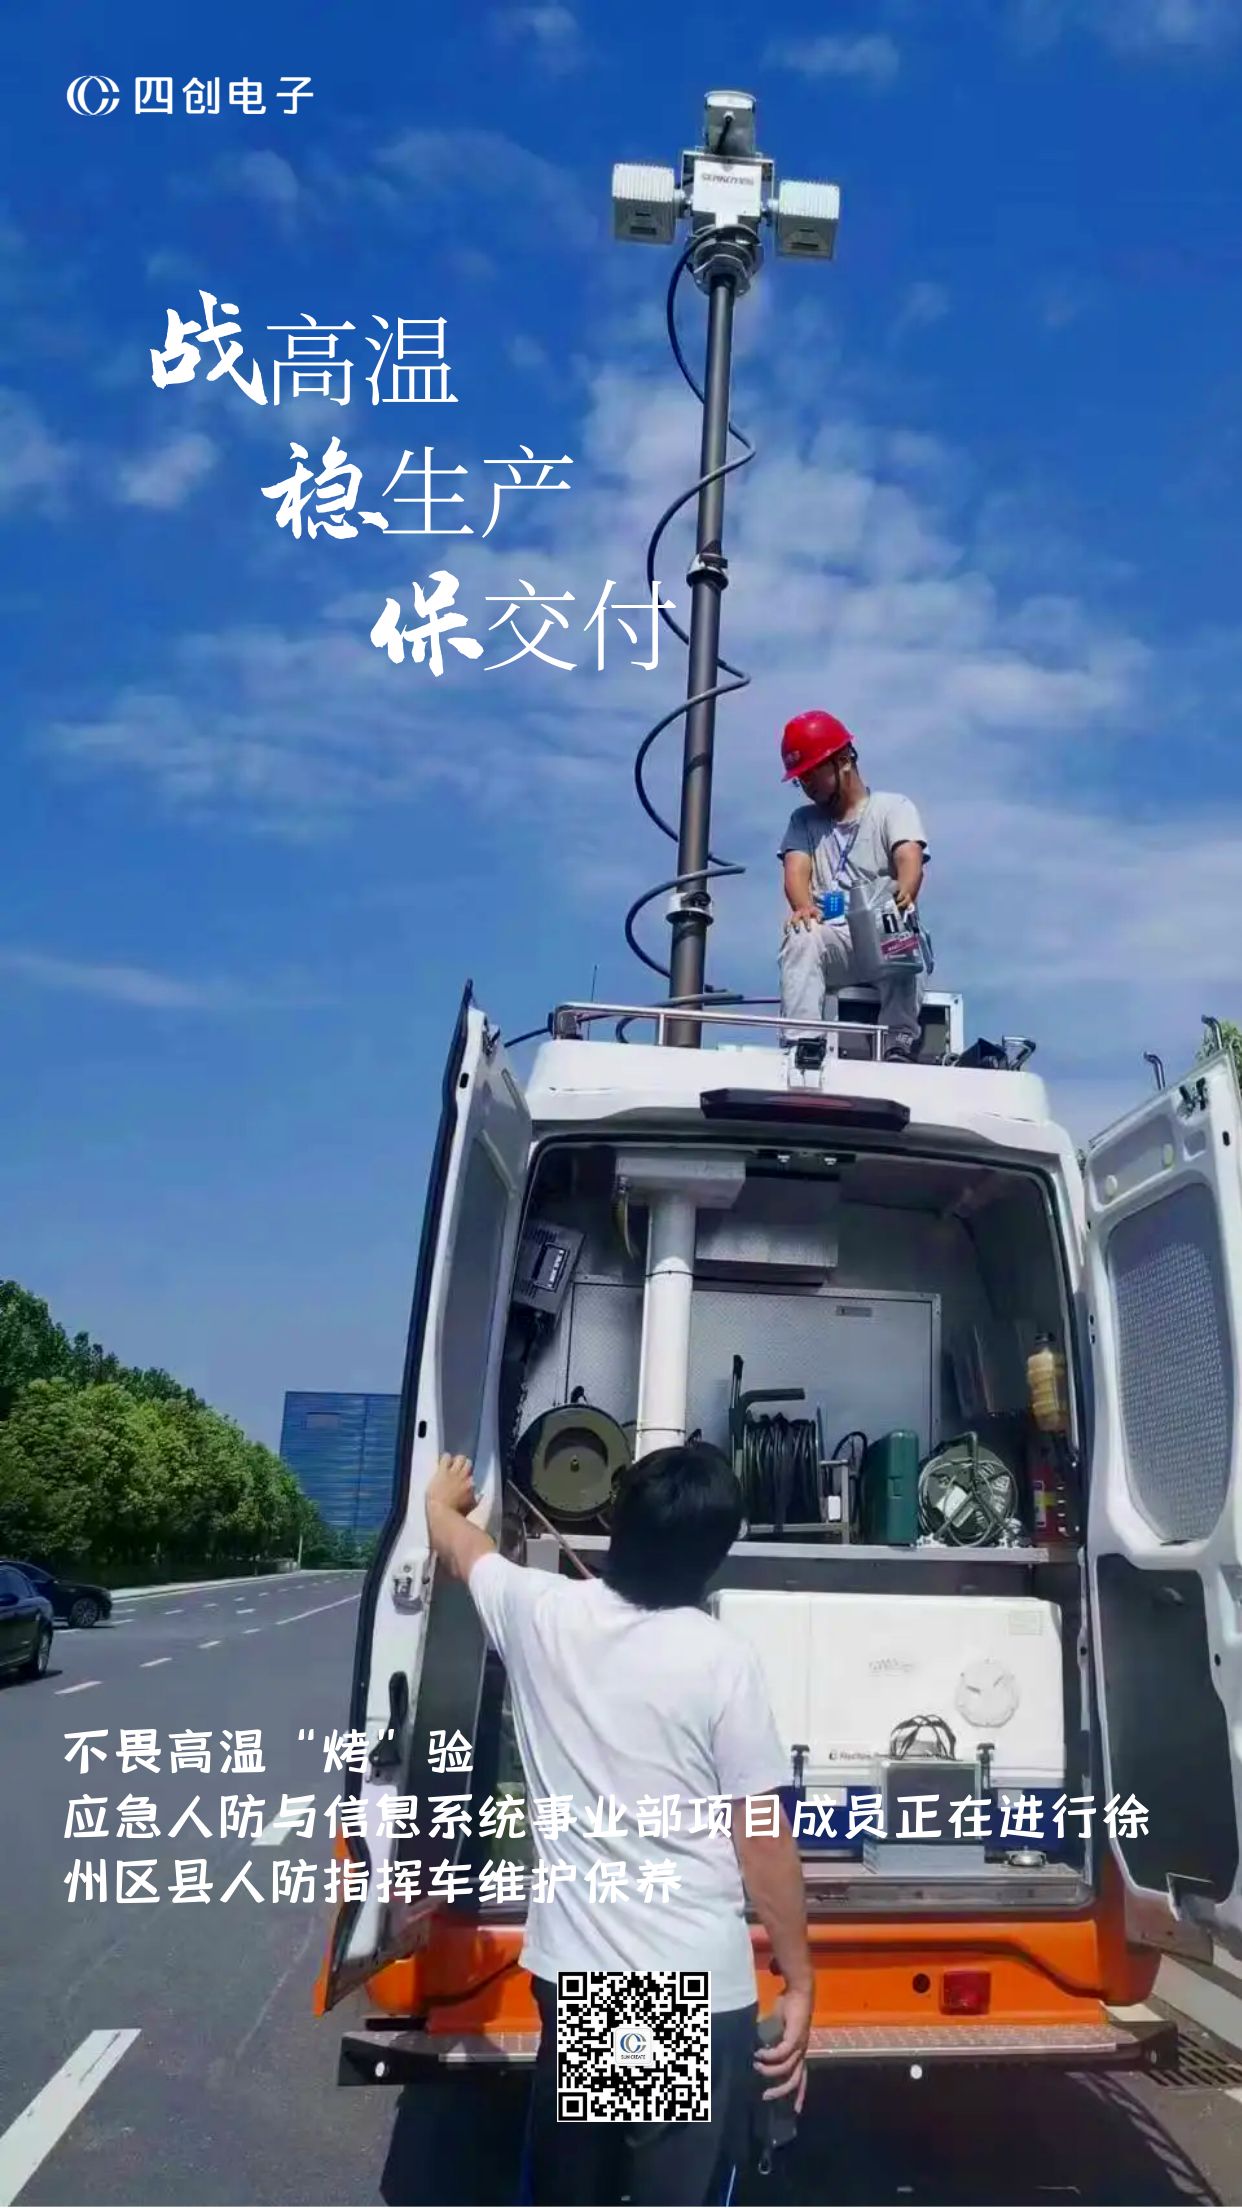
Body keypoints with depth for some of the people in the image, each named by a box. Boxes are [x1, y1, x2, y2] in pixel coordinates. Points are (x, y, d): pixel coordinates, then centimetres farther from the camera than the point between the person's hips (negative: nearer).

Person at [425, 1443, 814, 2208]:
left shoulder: (542, 1613, -5)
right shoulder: (722, 1659, -16)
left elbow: (464, 1548, 17)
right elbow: (764, 1838, -11)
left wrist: (443, 1499, 40)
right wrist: (800, 1981, 1)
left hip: (571, 1973, 4)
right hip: (698, 1989, -4)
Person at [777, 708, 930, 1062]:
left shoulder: (893, 807, 9)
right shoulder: (803, 820, 19)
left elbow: (910, 858, -11)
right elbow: (797, 870, 0)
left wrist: (904, 894, -37)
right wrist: (804, 907, -26)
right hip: (833, 942, 2)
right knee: (802, 938, -32)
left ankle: (899, 1044, -42)